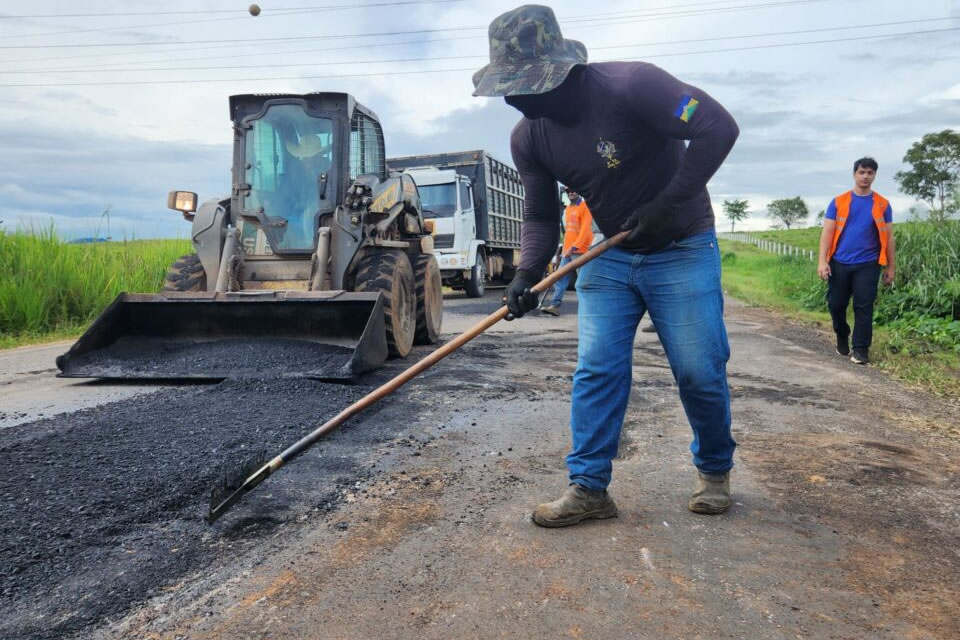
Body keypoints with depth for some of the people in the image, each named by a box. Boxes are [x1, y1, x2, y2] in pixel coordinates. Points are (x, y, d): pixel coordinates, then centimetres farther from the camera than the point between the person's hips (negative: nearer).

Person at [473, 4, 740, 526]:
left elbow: (718, 126, -26)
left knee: (698, 371, -1)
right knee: (596, 369, -4)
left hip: (682, 249, -4)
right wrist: (527, 273, -15)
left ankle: (715, 469, 24)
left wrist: (667, 204, -25)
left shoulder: (630, 85, -24)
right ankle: (588, 487, 4)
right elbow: (540, 216, 2)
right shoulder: (528, 138, -5)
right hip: (610, 254, 5)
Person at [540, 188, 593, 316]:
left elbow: (585, 230, -16)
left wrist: (574, 247, -22)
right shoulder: (568, 209, 19)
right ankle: (555, 305, -2)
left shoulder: (585, 207, -7)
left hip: (580, 250, -8)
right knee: (560, 278, 0)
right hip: (567, 250, 8)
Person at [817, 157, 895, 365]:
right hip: (839, 263, 1)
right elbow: (827, 232, -1)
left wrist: (891, 267, 5)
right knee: (836, 304, 7)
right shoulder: (838, 202, 3)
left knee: (863, 307, -4)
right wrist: (822, 261, -10)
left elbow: (888, 237, 8)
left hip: (867, 264, -1)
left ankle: (860, 349, 2)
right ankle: (842, 338, 32)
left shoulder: (882, 205, 5)